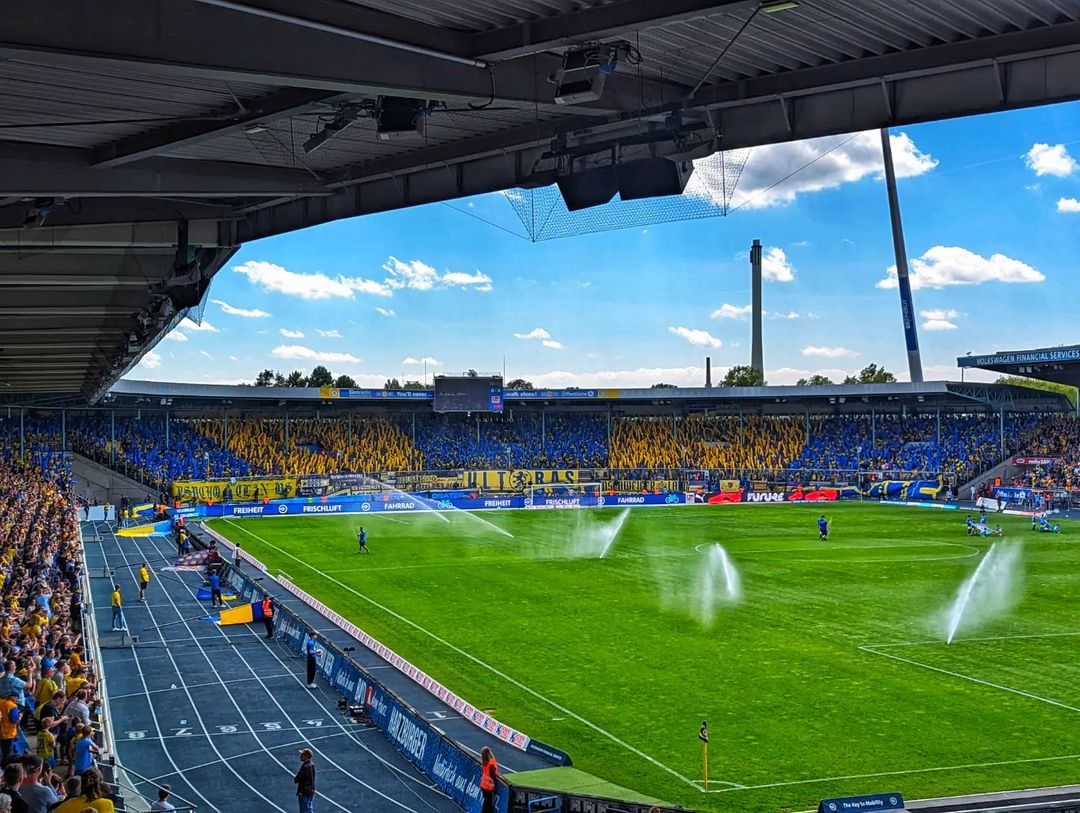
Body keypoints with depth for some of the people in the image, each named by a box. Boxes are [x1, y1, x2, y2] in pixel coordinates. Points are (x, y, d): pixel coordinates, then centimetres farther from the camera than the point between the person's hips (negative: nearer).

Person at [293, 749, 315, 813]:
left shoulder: (304, 767, -24)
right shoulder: (312, 765, 3)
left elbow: (296, 780, -20)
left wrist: (295, 777, -1)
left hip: (304, 793, -9)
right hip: (311, 791, 9)